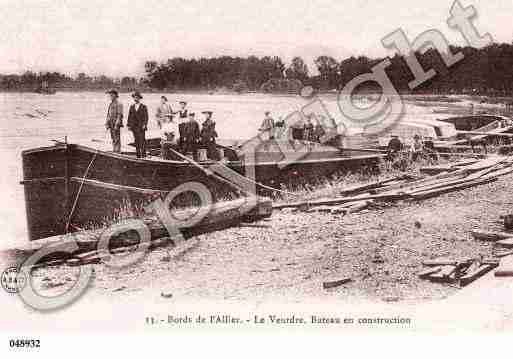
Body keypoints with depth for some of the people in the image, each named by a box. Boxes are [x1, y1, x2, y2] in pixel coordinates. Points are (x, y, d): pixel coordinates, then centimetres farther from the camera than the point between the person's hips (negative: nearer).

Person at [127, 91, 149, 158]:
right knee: (136, 141, 5)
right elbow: (129, 116, 12)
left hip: (141, 127, -4)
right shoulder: (132, 107, 11)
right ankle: (138, 154, 9)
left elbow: (146, 117, -2)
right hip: (134, 126, 4)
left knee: (142, 140, -7)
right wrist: (128, 125, 5)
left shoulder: (143, 107, 1)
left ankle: (143, 154, 0)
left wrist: (144, 125, -11)